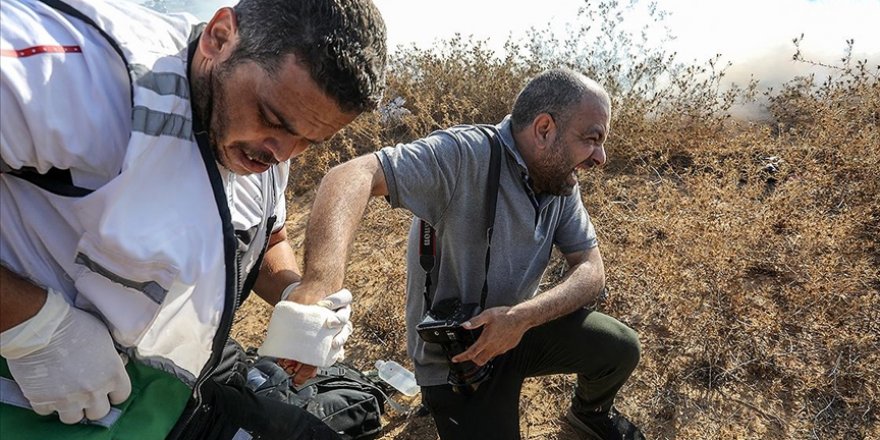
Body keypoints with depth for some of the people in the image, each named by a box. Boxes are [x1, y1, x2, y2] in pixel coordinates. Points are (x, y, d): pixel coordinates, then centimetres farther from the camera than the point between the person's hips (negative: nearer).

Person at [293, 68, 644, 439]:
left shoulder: (562, 182, -5)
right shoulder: (466, 154, -28)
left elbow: (591, 271, -7)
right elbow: (352, 176, -41)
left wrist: (524, 317, -27)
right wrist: (319, 287, -59)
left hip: (520, 329, 6)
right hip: (455, 357, -5)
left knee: (621, 349, -6)